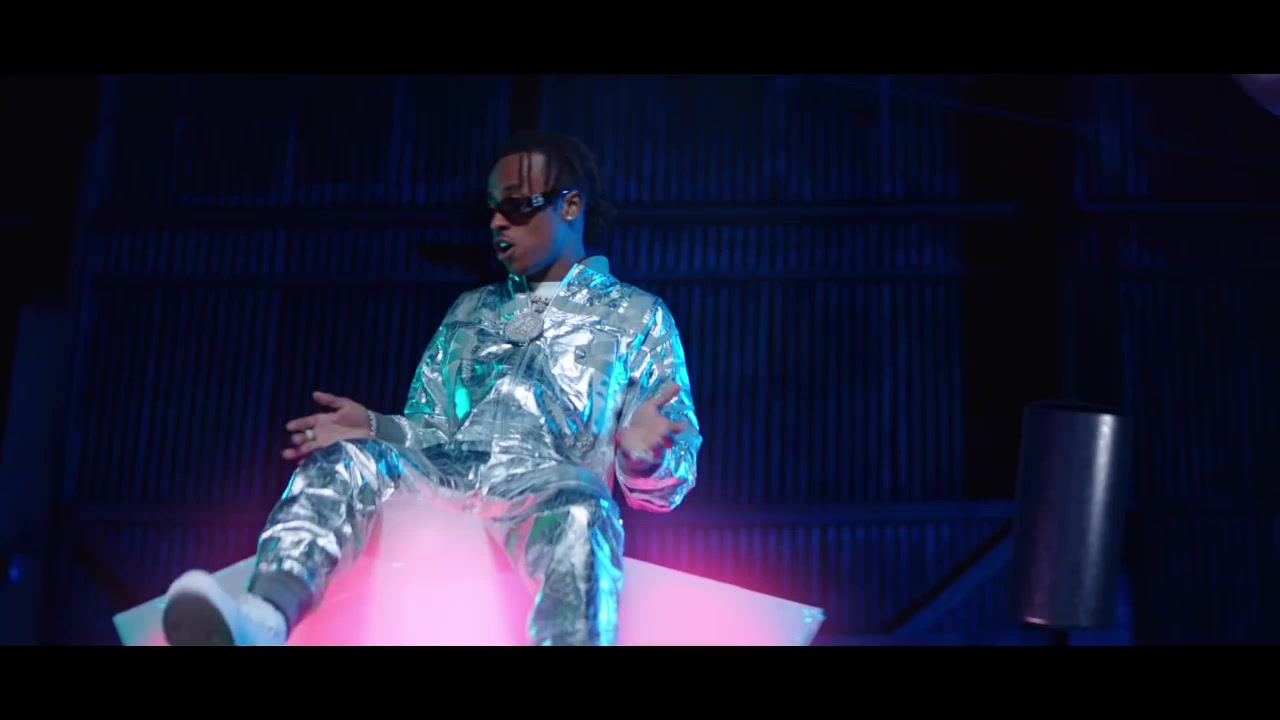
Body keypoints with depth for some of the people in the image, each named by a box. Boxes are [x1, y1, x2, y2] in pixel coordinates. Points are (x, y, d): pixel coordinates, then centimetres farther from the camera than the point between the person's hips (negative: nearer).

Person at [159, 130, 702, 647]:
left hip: (549, 489, -4)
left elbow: (665, 483, 5)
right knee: (344, 460, -25)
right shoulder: (469, 311, 27)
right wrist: (372, 428, 0)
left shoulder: (639, 317, 13)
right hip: (448, 473, 4)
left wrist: (640, 453, -19)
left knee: (581, 514, -39)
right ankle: (261, 620, -50)